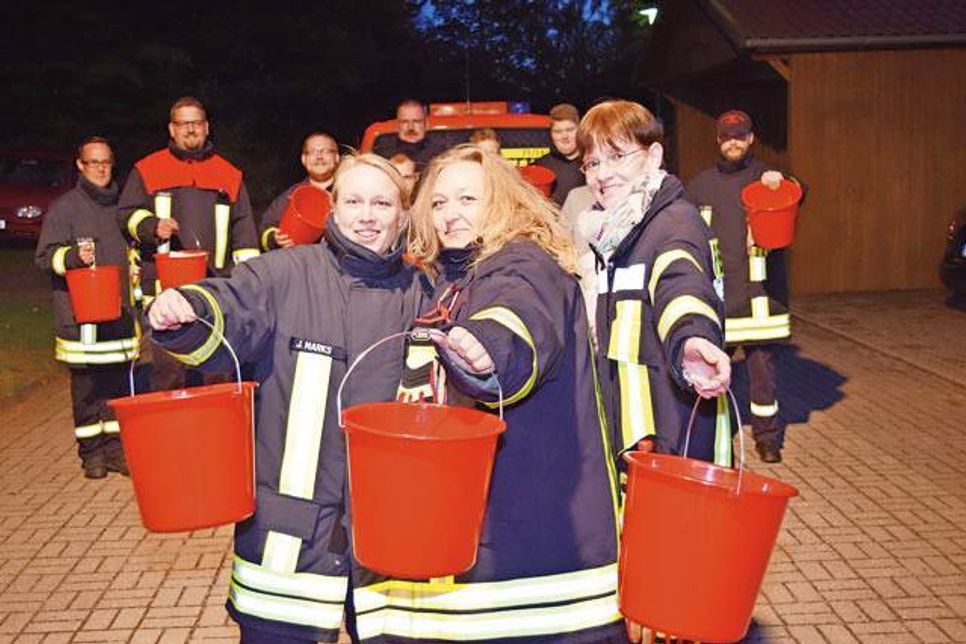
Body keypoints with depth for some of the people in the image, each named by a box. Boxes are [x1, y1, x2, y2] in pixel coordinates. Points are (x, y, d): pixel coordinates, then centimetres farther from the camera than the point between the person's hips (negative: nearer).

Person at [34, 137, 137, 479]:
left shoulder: (121, 206, 16)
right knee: (86, 385, 0)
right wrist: (74, 256, -20)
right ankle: (91, 451, 10)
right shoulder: (64, 207, -1)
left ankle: (115, 447, 14)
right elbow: (45, 255, -4)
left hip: (119, 311, 5)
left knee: (119, 381, 5)